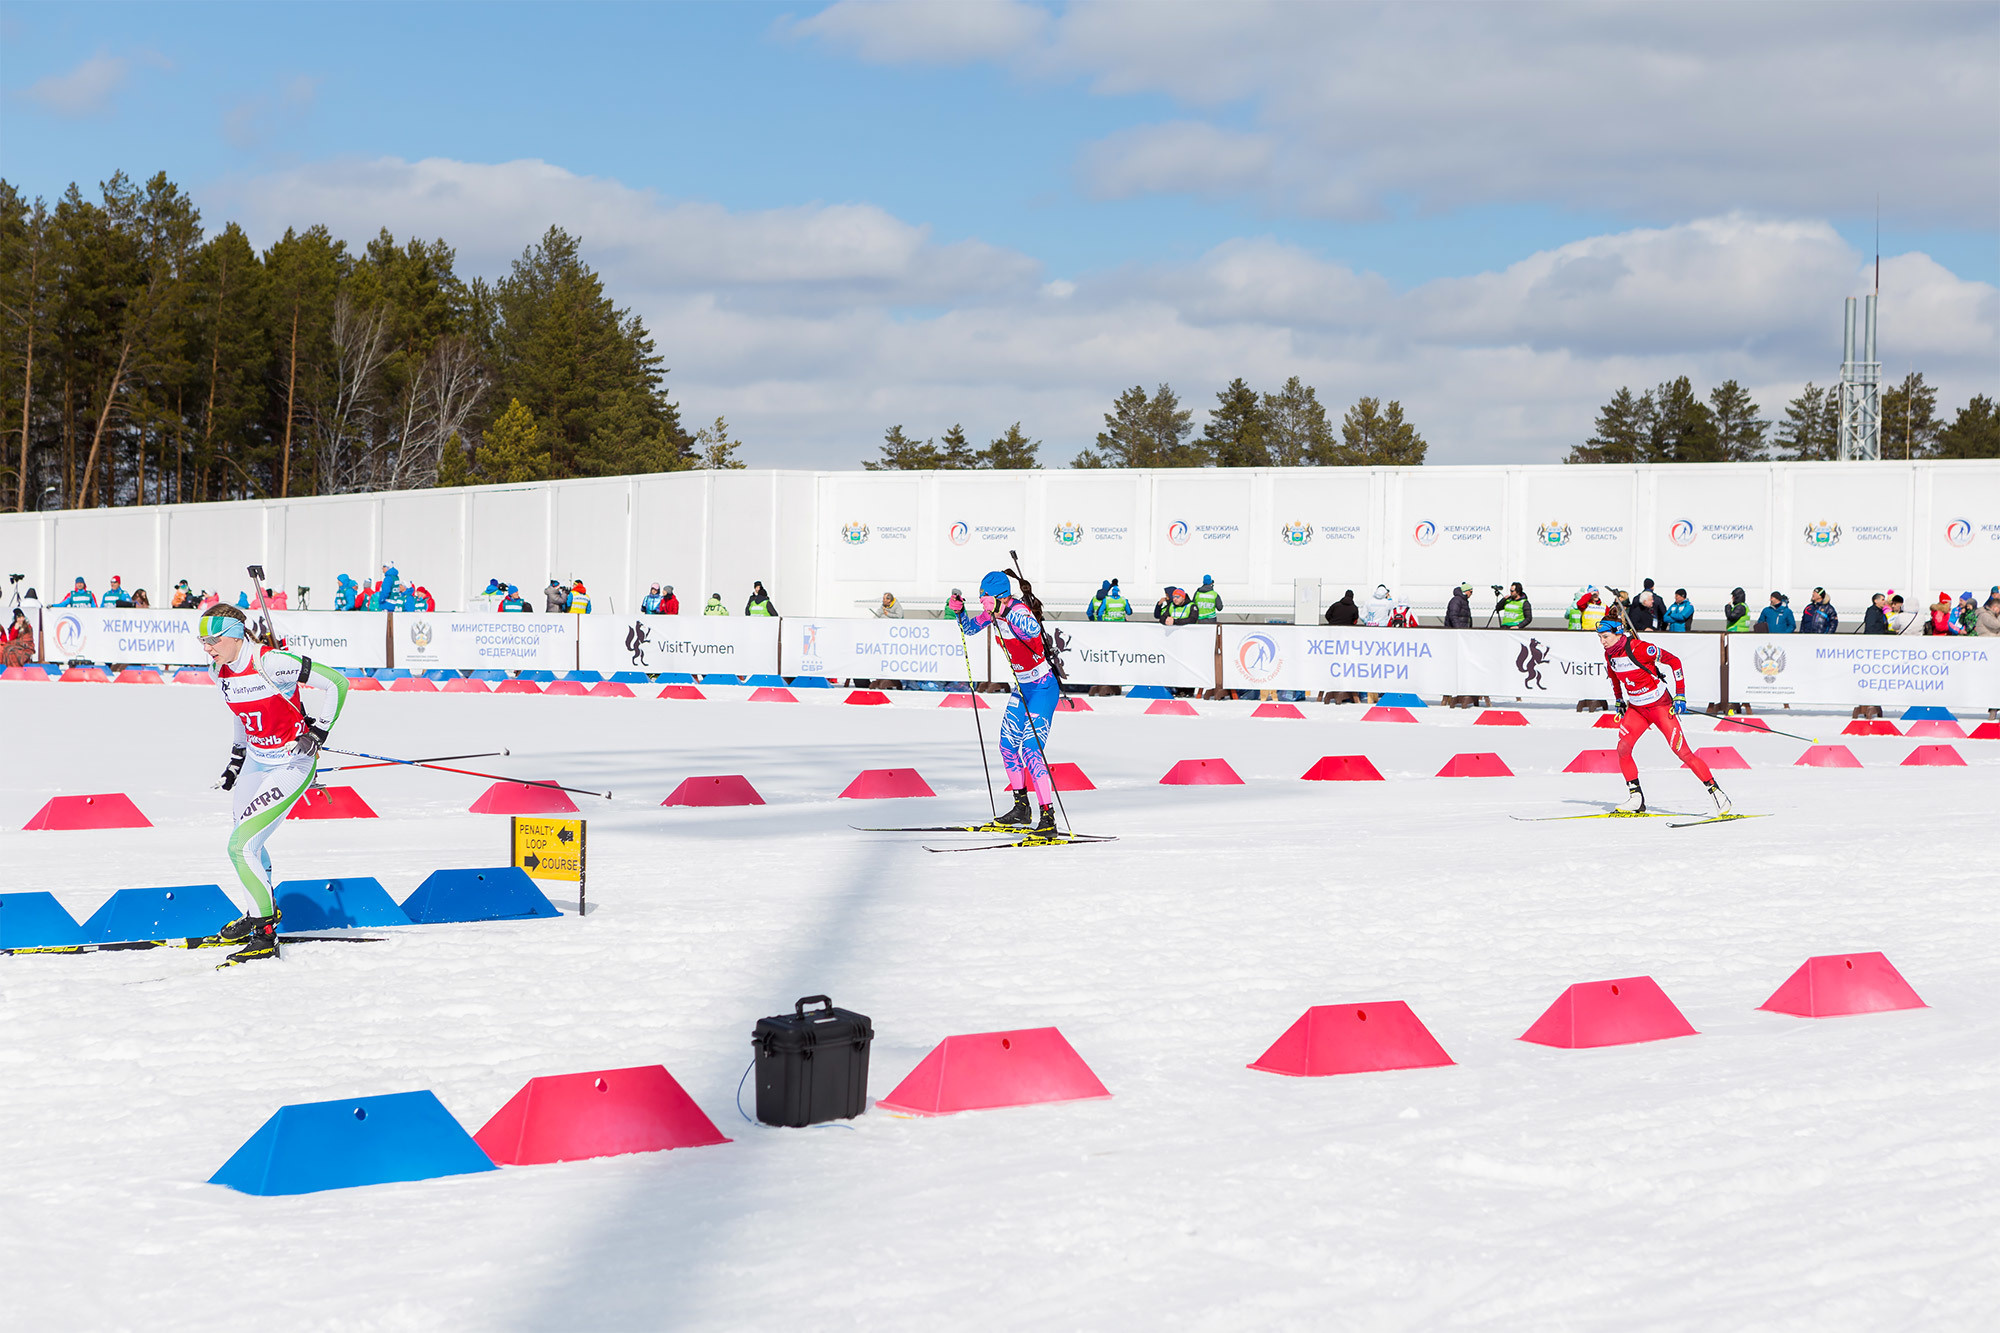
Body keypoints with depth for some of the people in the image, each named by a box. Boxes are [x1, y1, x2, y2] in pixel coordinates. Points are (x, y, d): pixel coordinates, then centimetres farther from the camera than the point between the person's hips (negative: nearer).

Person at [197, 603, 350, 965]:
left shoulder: (270, 663, -24)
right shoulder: (219, 672, 0)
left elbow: (337, 682, -19)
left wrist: (317, 732, -19)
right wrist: (235, 764, 20)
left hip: (291, 764, -8)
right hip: (256, 759, 8)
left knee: (241, 846, -16)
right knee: (247, 838, 21)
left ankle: (266, 936, -9)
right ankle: (261, 911, 45)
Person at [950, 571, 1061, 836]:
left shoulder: (1019, 611, -26)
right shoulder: (993, 613, -2)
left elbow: (1032, 630, -50)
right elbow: (970, 628, 17)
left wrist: (1001, 610, -53)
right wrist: (958, 610, -1)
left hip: (1043, 687, -10)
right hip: (1022, 687, 10)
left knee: (1032, 749, -19)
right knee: (1008, 744, 15)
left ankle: (1048, 820, -22)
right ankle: (1021, 809, 31)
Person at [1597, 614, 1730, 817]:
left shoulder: (1639, 648, -23)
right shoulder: (1610, 654, -3)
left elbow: (1673, 661, -15)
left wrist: (1680, 694, -16)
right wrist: (1619, 700, 20)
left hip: (1659, 705, -7)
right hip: (1636, 707, 7)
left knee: (1682, 752, -10)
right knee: (1622, 749, -9)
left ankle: (1715, 791, -1)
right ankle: (1636, 800, 0)